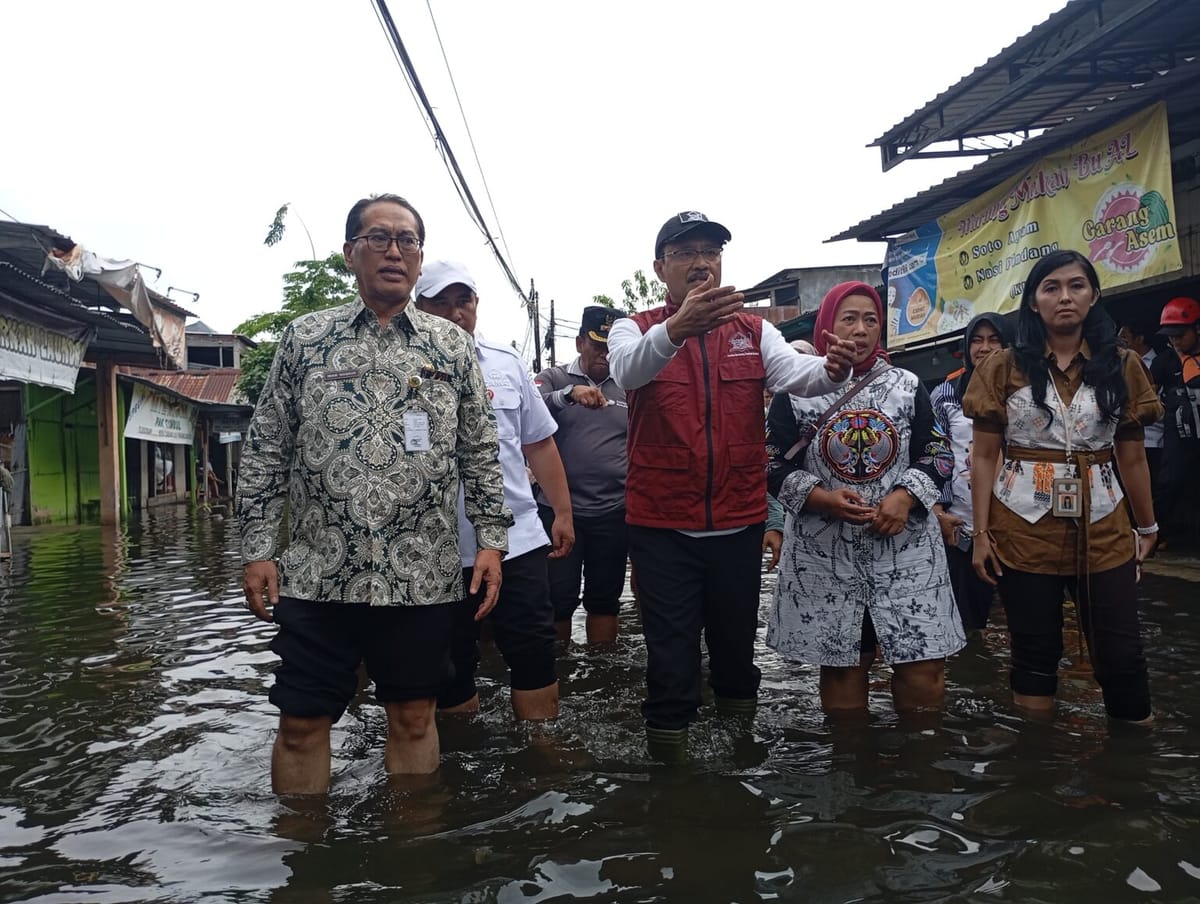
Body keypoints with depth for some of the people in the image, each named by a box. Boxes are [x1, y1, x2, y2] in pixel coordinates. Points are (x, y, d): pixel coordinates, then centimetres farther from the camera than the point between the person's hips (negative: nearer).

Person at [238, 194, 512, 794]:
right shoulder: (305, 338, 5)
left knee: (413, 718, 11)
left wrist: (490, 539, -1)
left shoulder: (452, 346, 6)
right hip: (316, 575, 0)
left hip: (421, 577, 1)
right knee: (303, 723, 7)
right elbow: (265, 452, 5)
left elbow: (479, 453, 8)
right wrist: (257, 550, -1)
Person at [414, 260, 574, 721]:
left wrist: (563, 513, 11)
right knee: (450, 666, 12)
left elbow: (539, 444, 13)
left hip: (518, 539, 2)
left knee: (535, 655, 6)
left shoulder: (508, 363, 8)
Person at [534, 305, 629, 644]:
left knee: (605, 599, 12)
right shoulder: (553, 378, 3)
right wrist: (569, 394, -31)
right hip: (558, 509, -2)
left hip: (613, 512, 3)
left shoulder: (628, 388, 10)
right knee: (558, 599, 5)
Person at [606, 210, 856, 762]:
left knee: (736, 644, 18)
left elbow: (792, 372, -12)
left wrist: (830, 370, -36)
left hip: (739, 521, 3)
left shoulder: (753, 331, 7)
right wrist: (678, 328, -45)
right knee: (671, 656, 4)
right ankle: (668, 749, 21)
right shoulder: (635, 330, -1)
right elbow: (628, 369, -24)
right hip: (661, 525, -3)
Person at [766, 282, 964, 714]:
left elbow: (938, 455, 8)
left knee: (923, 665, -1)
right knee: (841, 666, 8)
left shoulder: (907, 386, 7)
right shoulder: (796, 392, 1)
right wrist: (823, 498, -16)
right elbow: (774, 466, 0)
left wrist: (904, 498, -11)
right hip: (827, 557, -1)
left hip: (905, 551, 1)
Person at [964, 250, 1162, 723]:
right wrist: (981, 533, -6)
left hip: (1103, 529, 2)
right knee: (1035, 652, 9)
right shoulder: (1004, 368, -1)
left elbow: (1132, 457, 9)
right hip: (1024, 529, -1)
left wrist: (1148, 528, 12)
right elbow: (984, 457, -2)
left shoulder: (1122, 366, 5)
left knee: (1121, 654, 4)